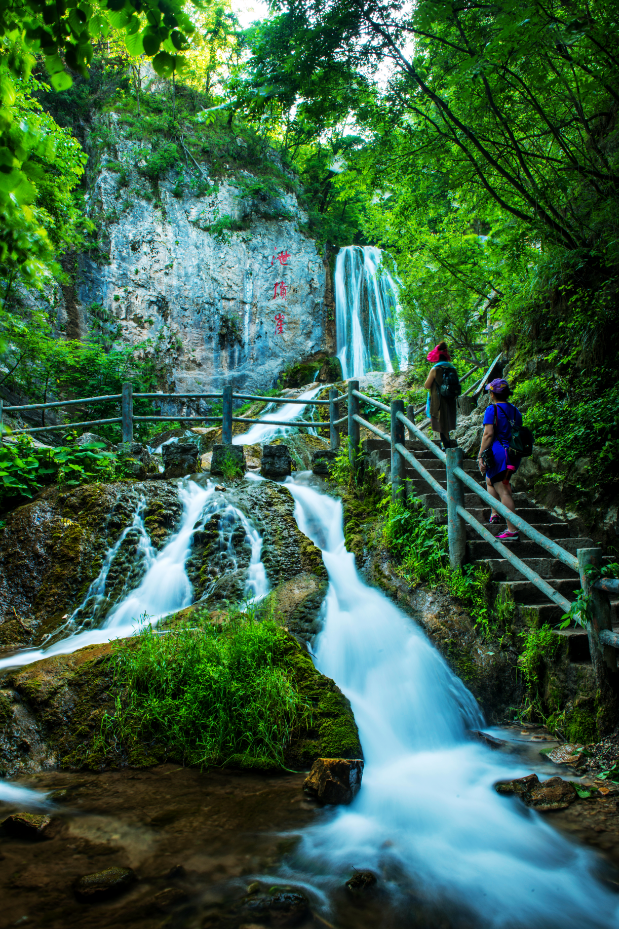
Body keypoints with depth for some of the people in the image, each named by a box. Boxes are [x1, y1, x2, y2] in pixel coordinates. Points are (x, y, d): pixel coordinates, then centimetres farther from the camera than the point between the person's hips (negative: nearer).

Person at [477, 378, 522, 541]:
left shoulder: (492, 409, -9)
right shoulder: (515, 411, 12)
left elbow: (488, 434, -16)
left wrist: (480, 456, -14)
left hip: (498, 454, -8)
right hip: (514, 455, 8)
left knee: (503, 491, -8)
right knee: (490, 481, 29)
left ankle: (513, 531, -11)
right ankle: (494, 514, 33)